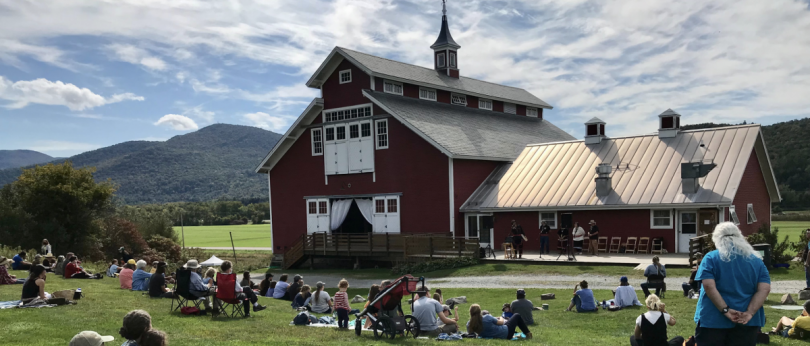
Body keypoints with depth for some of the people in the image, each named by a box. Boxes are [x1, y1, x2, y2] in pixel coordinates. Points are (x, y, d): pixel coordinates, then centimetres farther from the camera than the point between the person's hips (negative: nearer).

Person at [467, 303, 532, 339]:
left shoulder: (469, 324, -20)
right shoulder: (487, 318, -31)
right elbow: (500, 322, -12)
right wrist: (501, 318, 12)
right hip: (506, 333, -6)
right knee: (517, 316, 17)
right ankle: (528, 334, 30)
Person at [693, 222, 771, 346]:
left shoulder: (711, 258, -3)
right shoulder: (756, 260, 8)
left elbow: (709, 286, -16)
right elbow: (764, 289, -3)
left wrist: (725, 310, -16)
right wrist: (750, 313, -11)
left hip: (713, 319, -3)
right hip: (746, 321, 3)